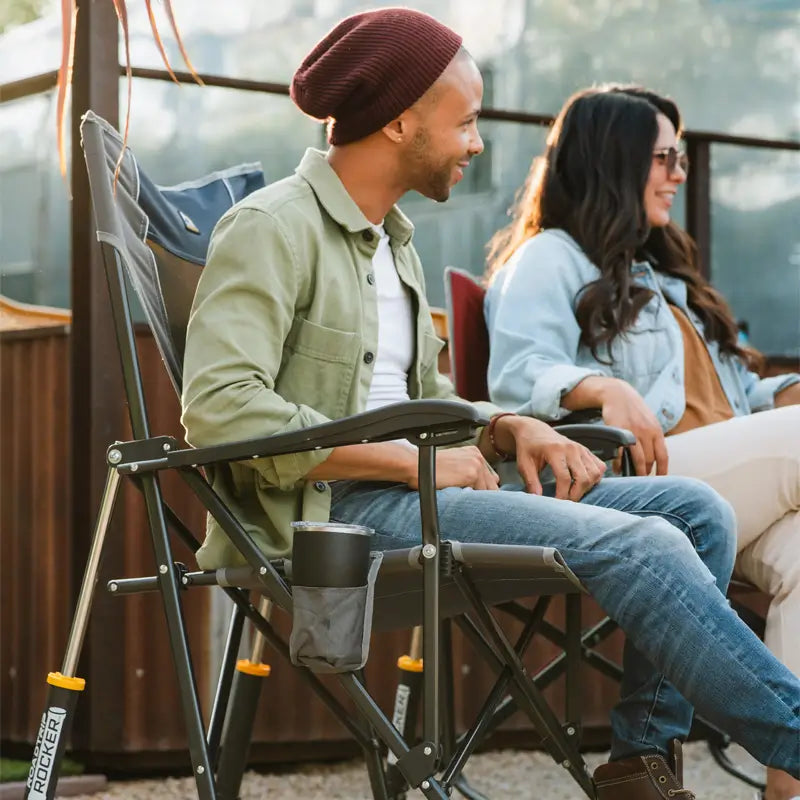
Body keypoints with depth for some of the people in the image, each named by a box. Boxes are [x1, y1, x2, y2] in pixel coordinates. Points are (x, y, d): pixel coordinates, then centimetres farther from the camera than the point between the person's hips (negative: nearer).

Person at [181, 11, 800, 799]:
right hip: (329, 508, -9)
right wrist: (415, 462, -19)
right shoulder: (272, 228, -8)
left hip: (401, 491, 9)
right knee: (638, 544, -23)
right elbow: (218, 406, -20)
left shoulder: (391, 237, 21)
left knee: (693, 509, -4)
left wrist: (509, 429, 2)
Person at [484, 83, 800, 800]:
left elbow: (728, 393, 33)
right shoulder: (551, 259, 10)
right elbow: (519, 375, -8)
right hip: (640, 481, -6)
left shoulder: (659, 271, 36)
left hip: (728, 485, 7)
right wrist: (604, 389, -28)